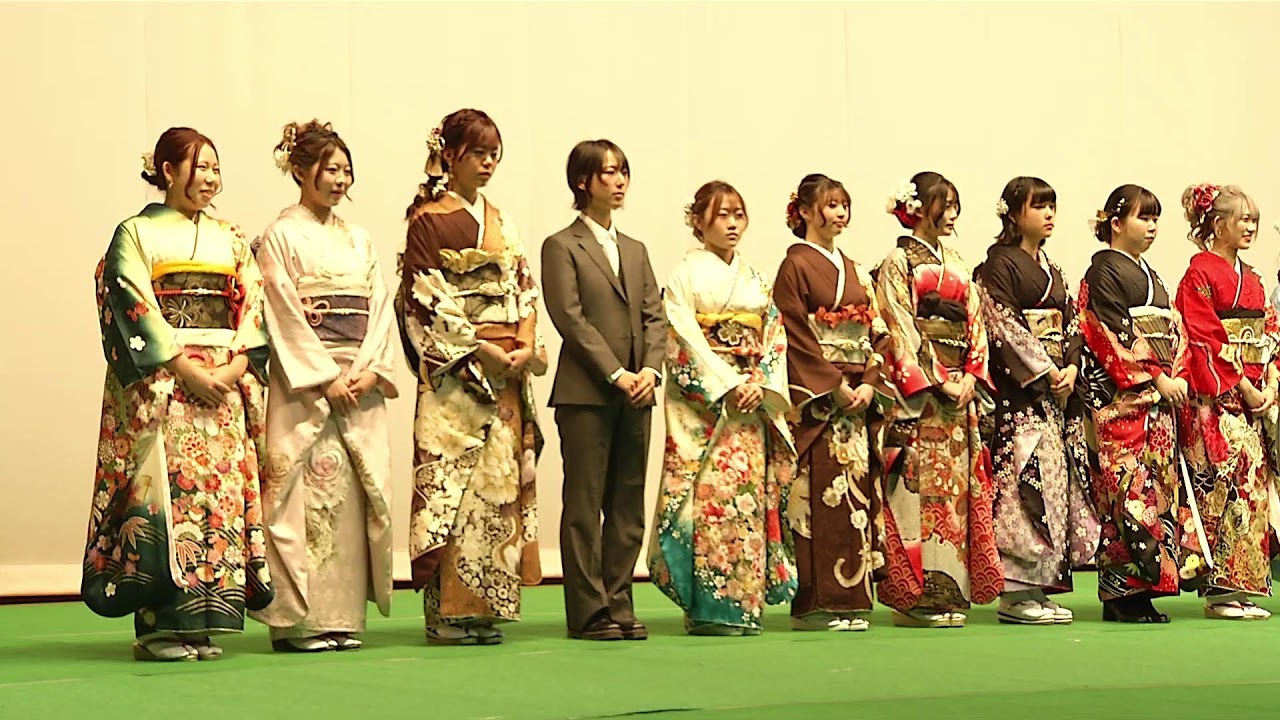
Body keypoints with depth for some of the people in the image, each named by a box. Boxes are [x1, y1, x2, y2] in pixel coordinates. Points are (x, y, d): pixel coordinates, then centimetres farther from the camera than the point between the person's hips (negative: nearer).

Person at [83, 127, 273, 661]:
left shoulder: (231, 239, 17)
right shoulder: (136, 234, 4)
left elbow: (252, 307, 10)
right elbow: (136, 307, -6)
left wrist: (237, 365, -7)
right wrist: (186, 368, -15)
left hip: (225, 381, 5)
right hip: (159, 383, -4)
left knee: (221, 487, -2)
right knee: (165, 486, -10)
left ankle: (204, 623, 2)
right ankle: (161, 625, -9)